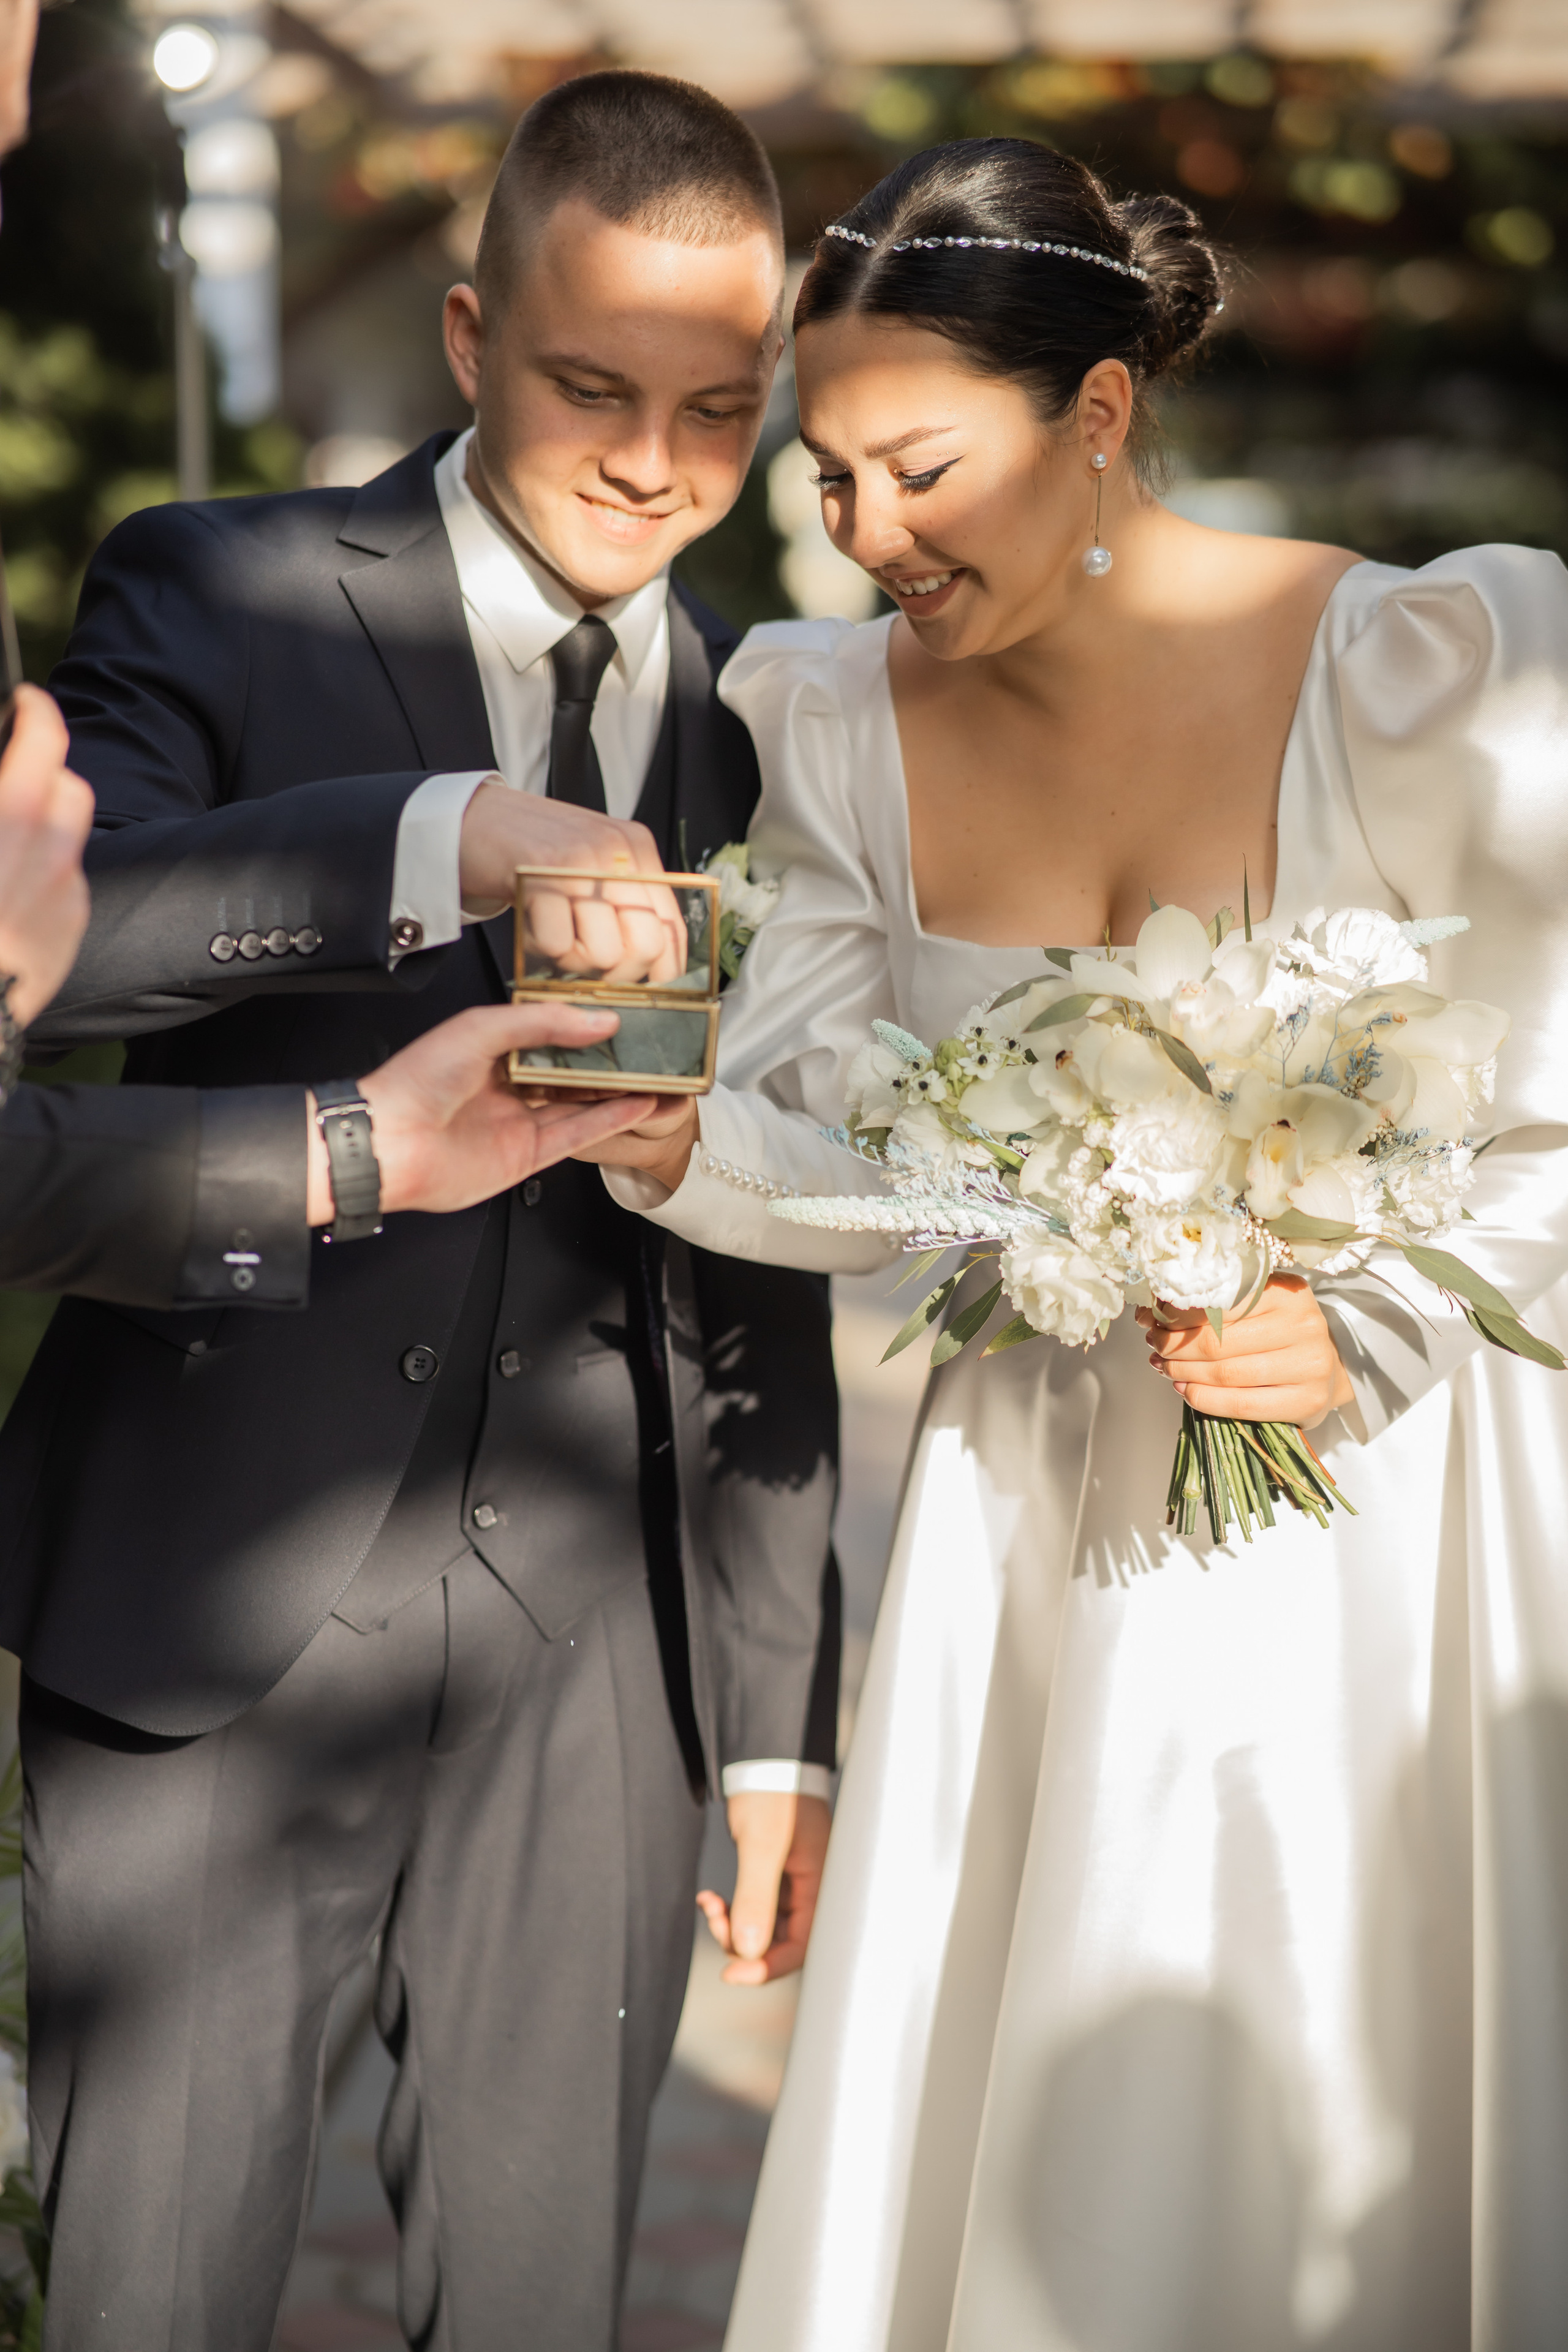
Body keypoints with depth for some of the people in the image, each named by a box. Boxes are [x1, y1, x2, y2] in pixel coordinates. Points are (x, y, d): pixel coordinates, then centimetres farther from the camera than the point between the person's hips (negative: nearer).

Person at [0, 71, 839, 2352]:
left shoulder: (762, 735, 8)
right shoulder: (216, 600, -2)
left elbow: (758, 1263, 11)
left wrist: (778, 1714, 12)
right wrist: (449, 840, -36)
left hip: (591, 1650, 3)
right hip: (215, 1630, -2)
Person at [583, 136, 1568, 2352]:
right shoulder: (839, 718, -2)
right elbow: (839, 1156, -5)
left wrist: (1369, 1327, -22)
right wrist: (681, 1149, -25)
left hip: (1369, 1535, -3)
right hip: (1031, 1533, 4)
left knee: (1302, 2166, 5)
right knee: (966, 2154, 11)